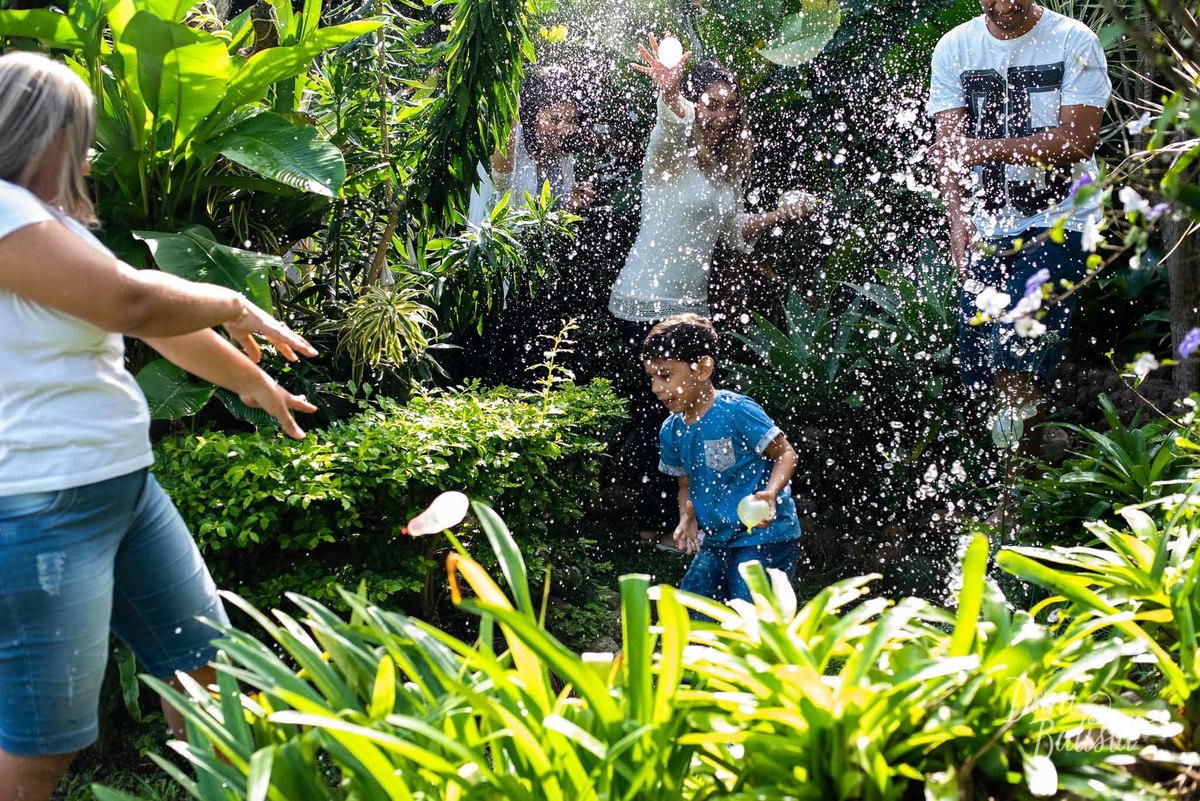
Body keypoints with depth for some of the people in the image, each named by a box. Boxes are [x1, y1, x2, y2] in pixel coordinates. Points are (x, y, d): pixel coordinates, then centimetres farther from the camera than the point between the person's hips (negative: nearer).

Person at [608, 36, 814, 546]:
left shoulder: (727, 165, 13)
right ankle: (653, 526, 6)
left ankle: (671, 516, 23)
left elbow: (731, 232, 26)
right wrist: (669, 93, -58)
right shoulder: (671, 151, -10)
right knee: (658, 413, -5)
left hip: (691, 305, 8)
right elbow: (673, 120, -35)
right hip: (647, 305, -8)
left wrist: (778, 216, 11)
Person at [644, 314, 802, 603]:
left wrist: (769, 495, -29)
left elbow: (786, 454, -11)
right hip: (716, 541, 8)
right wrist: (688, 518, -5)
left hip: (765, 536, -7)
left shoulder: (737, 411, -17)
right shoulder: (671, 430, 4)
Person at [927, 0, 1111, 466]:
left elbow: (1079, 139, -12)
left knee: (1014, 344, -18)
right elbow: (947, 144, -2)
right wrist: (958, 219, -17)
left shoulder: (1074, 42, -3)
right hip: (987, 228, 4)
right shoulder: (955, 48, 7)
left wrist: (991, 148, -20)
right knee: (978, 366, 2)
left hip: (1060, 223, -4)